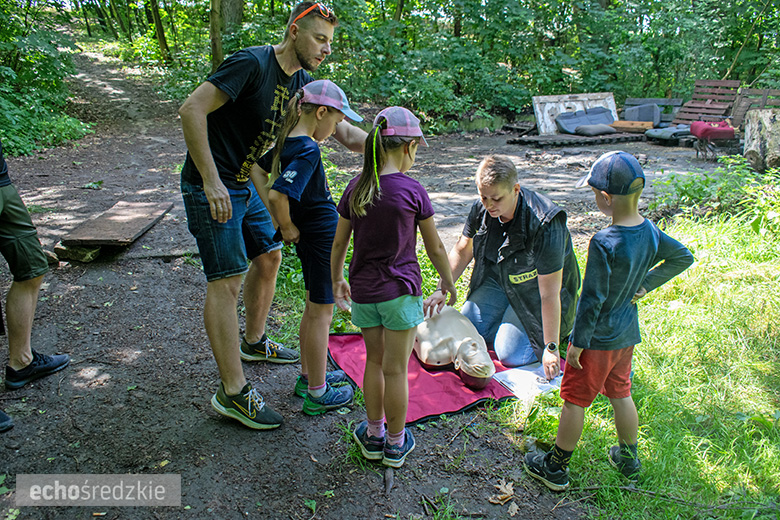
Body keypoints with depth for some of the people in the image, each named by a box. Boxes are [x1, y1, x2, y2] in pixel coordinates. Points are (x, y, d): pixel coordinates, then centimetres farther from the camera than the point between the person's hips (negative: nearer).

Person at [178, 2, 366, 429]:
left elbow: (342, 129, 1)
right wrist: (211, 182, -28)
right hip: (213, 189, -9)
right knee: (226, 281, -10)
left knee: (268, 257, 17)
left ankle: (254, 342, 40)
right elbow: (191, 110, -25)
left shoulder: (301, 83, 5)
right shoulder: (251, 64, -20)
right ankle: (232, 393, -3)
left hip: (247, 185, 9)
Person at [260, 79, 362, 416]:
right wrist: (287, 228, -16)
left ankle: (308, 375, 37)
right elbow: (277, 194, -35)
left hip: (308, 237, 9)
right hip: (322, 236, -9)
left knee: (313, 307, 21)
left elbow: (257, 166, 18)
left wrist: (281, 223, 15)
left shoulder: (286, 142, 4)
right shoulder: (308, 151, -24)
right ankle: (317, 394, 16)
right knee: (321, 313, 2)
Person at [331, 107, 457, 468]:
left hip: (363, 292, 4)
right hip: (400, 291, -4)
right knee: (396, 370, 8)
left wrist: (337, 281, 21)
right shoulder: (413, 191, -11)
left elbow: (339, 244, 6)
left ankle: (373, 436, 33)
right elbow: (435, 247, -3)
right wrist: (448, 281, 13)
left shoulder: (355, 189, -1)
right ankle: (395, 444, 25)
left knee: (374, 361, 20)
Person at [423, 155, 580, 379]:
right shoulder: (481, 209, -16)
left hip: (535, 291, -6)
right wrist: (442, 290, -7)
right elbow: (462, 251, 3)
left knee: (510, 354, -15)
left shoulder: (545, 225, -34)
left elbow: (549, 295, -31)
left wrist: (551, 348, -27)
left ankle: (562, 328, 11)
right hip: (500, 280, 6)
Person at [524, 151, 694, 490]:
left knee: (575, 399, 6)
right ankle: (628, 459, 40)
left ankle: (556, 468, 21)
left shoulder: (604, 243, -27)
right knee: (620, 394, 23)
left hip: (598, 339, -7)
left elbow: (592, 300, -23)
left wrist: (577, 342, -13)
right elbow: (683, 258, 14)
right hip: (628, 334, 7)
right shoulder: (650, 231, -4)